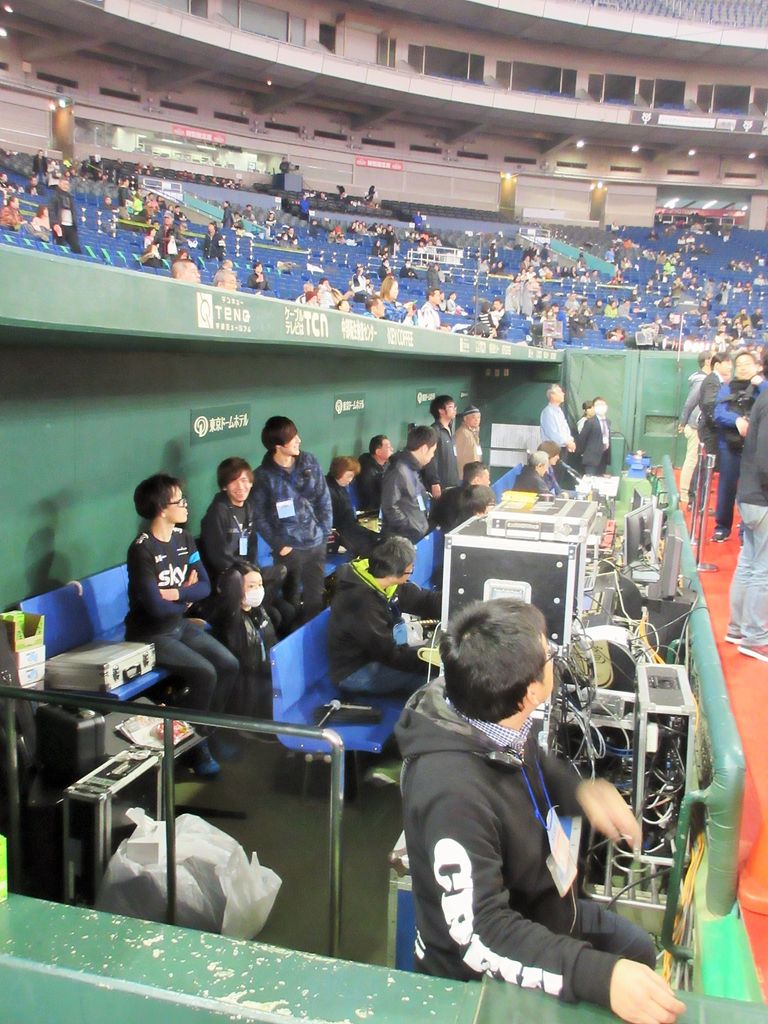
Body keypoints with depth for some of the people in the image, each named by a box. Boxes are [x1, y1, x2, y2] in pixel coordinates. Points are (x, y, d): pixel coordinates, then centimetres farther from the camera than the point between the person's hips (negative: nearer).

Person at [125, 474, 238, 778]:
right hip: (151, 635, -7)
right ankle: (193, 745, -1)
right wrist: (187, 595, -7)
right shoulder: (142, 550, -21)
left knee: (229, 665, -6)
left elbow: (204, 585, -1)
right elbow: (156, 606, -26)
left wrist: (177, 593, -20)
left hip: (179, 625, 8)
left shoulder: (183, 538, 2)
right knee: (204, 673, -22)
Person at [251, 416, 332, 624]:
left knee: (316, 597, 16)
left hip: (316, 543, 4)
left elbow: (324, 498, 5)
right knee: (291, 599, 11)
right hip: (289, 547, -4)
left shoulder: (309, 462, 0)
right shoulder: (263, 475, -10)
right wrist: (278, 545, -9)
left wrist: (324, 531, 1)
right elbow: (259, 516, -8)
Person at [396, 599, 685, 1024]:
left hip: (546, 911, 8)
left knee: (641, 951, 23)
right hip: (490, 977, -8)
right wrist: (601, 976, -47)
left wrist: (581, 790, -9)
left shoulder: (495, 721, -15)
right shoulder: (453, 794, -41)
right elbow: (481, 934, -38)